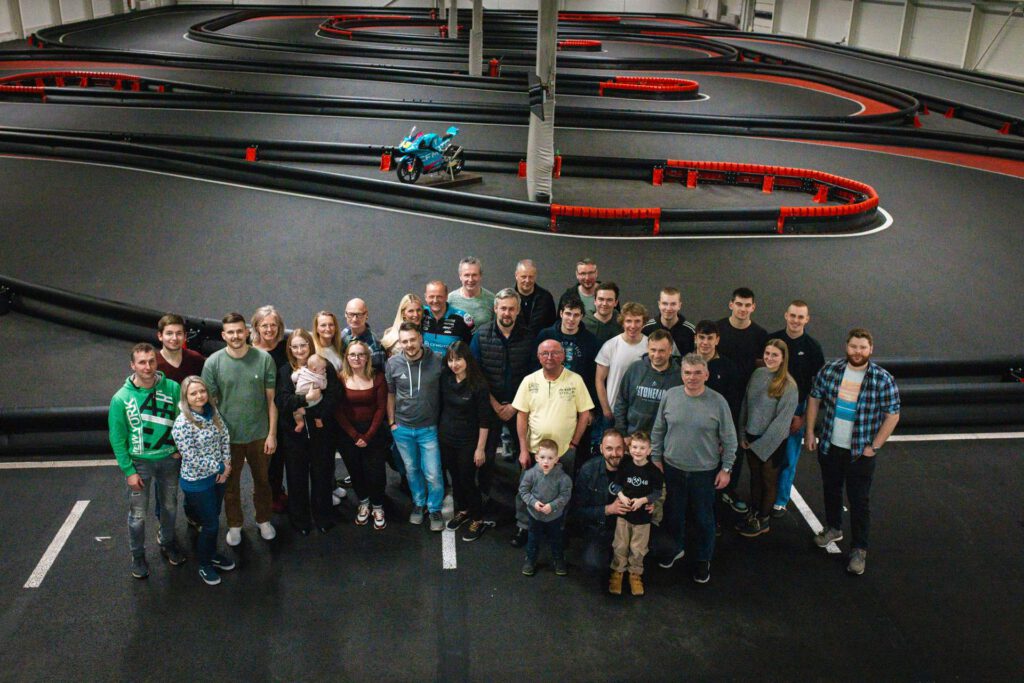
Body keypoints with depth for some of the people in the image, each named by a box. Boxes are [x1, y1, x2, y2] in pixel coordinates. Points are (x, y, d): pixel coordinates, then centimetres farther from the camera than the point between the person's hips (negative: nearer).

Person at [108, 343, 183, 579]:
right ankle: (138, 556, 31)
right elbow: (117, 438, -8)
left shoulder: (173, 388, -13)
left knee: (170, 507, 19)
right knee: (138, 515, 9)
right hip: (139, 462, -2)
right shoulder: (121, 398, -15)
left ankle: (167, 543, 43)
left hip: (169, 459, 2)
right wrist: (129, 471, -10)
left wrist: (181, 449, -5)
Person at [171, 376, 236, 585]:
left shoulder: (212, 411, -4)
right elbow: (192, 459, -24)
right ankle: (204, 564, 27)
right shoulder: (182, 424, -25)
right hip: (197, 482, -6)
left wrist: (226, 465, -6)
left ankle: (212, 554, 43)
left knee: (213, 519, 22)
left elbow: (225, 437, 5)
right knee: (210, 524, 5)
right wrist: (219, 467, -15)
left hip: (217, 475, 6)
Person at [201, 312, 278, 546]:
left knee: (262, 480, 19)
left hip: (259, 434, 0)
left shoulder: (264, 359, -11)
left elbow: (271, 399, -6)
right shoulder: (213, 363, -11)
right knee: (230, 483, 17)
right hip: (228, 436, 0)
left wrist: (272, 433, -6)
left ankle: (263, 520, 41)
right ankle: (234, 525, 38)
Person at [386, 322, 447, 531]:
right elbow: (390, 394, 5)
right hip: (402, 428, 2)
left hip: (428, 428, -2)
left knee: (433, 474, 0)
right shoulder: (393, 363, -7)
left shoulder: (437, 361, -13)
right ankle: (418, 504, 37)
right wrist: (391, 422, 5)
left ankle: (435, 509, 22)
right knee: (412, 470, 17)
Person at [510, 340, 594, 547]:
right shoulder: (529, 381, -4)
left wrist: (574, 443, -5)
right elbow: (522, 416, -2)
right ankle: (523, 528, 29)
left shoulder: (575, 380, -7)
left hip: (565, 451, -1)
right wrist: (523, 450, -5)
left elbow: (584, 414, -2)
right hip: (534, 450, 1)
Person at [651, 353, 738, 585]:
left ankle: (704, 559, 31)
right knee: (676, 513, 20)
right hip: (673, 468, 2)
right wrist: (656, 459, 5)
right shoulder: (670, 396, -7)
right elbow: (658, 431, 4)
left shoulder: (717, 402, -13)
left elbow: (729, 439, -5)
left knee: (705, 518, 11)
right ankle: (676, 548, 43)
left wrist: (726, 469, -5)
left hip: (705, 471, -2)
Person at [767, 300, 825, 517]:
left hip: (797, 409, -1)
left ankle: (780, 501, 20)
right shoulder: (771, 340, -2)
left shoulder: (812, 347, -4)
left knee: (788, 458, 5)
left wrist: (803, 416, -5)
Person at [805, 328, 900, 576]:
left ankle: (859, 550, 18)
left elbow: (892, 415, -8)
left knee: (859, 501, 4)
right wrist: (810, 431, 3)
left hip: (861, 453, -3)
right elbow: (814, 397, 6)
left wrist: (874, 446, -10)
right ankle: (833, 528, 45)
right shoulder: (830, 370, -6)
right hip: (829, 446, 3)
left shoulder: (883, 379, -14)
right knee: (831, 490, 22)